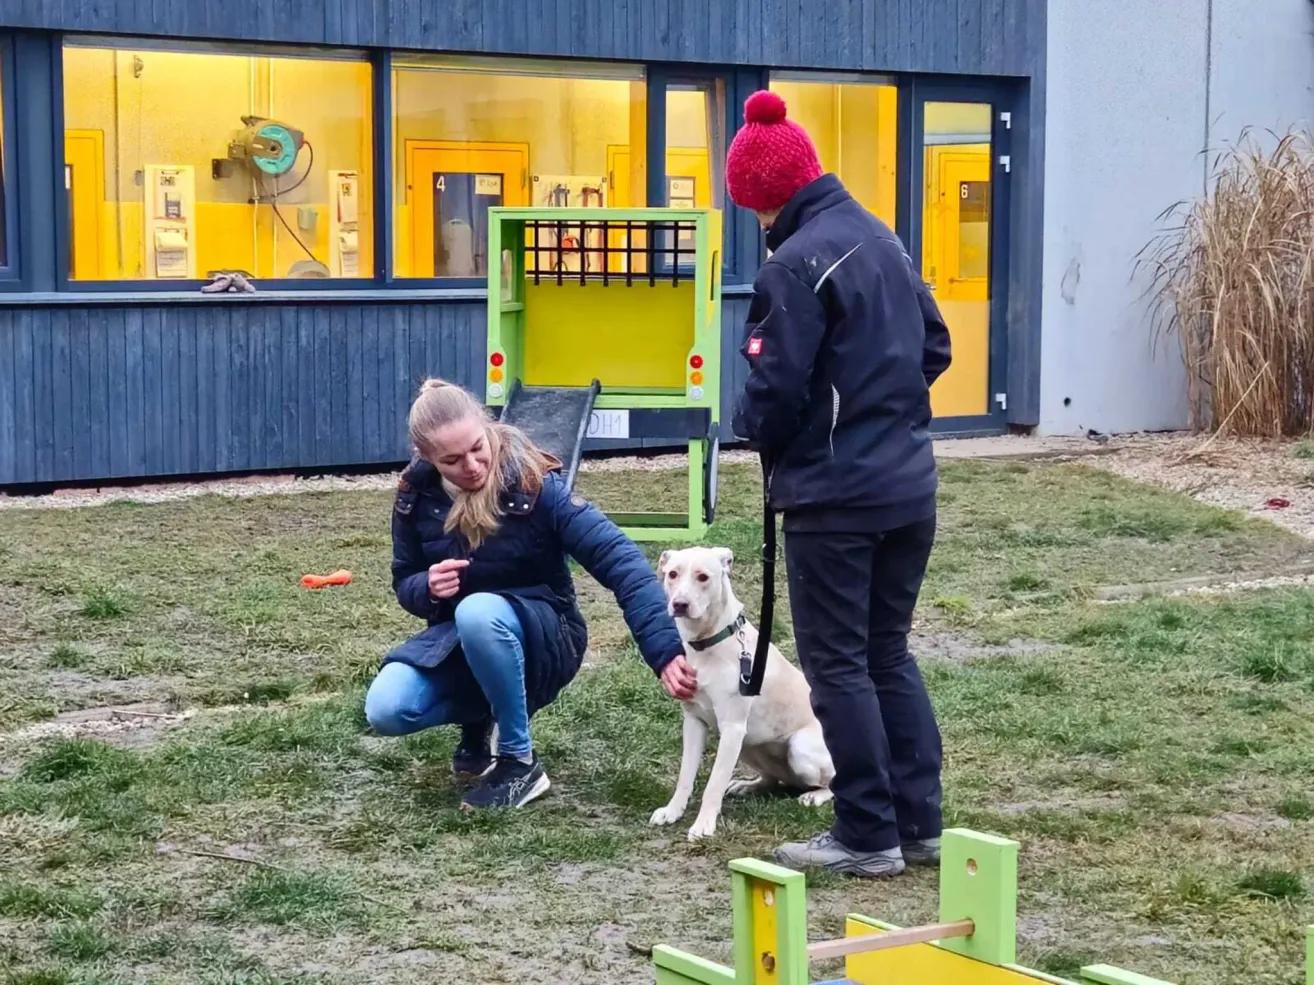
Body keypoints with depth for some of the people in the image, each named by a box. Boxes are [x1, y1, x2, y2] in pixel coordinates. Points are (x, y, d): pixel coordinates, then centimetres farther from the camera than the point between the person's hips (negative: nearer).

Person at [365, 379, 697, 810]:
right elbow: (405, 584, 5)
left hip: (543, 637, -4)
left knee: (479, 612, -39)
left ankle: (520, 763, -19)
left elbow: (618, 560, -29)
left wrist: (666, 652, -40)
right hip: (457, 637, 4)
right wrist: (428, 588, -21)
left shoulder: (533, 483, -22)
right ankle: (479, 718, 11)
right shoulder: (417, 494, -9)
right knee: (385, 711, -24)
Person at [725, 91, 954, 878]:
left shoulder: (798, 263, -16)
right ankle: (921, 824, 18)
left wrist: (754, 430, 4)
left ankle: (868, 836, 6)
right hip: (909, 484, 8)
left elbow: (777, 389, -17)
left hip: (835, 495, -8)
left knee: (839, 663, 2)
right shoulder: (884, 240, 10)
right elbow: (935, 348, 16)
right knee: (890, 653, 16)